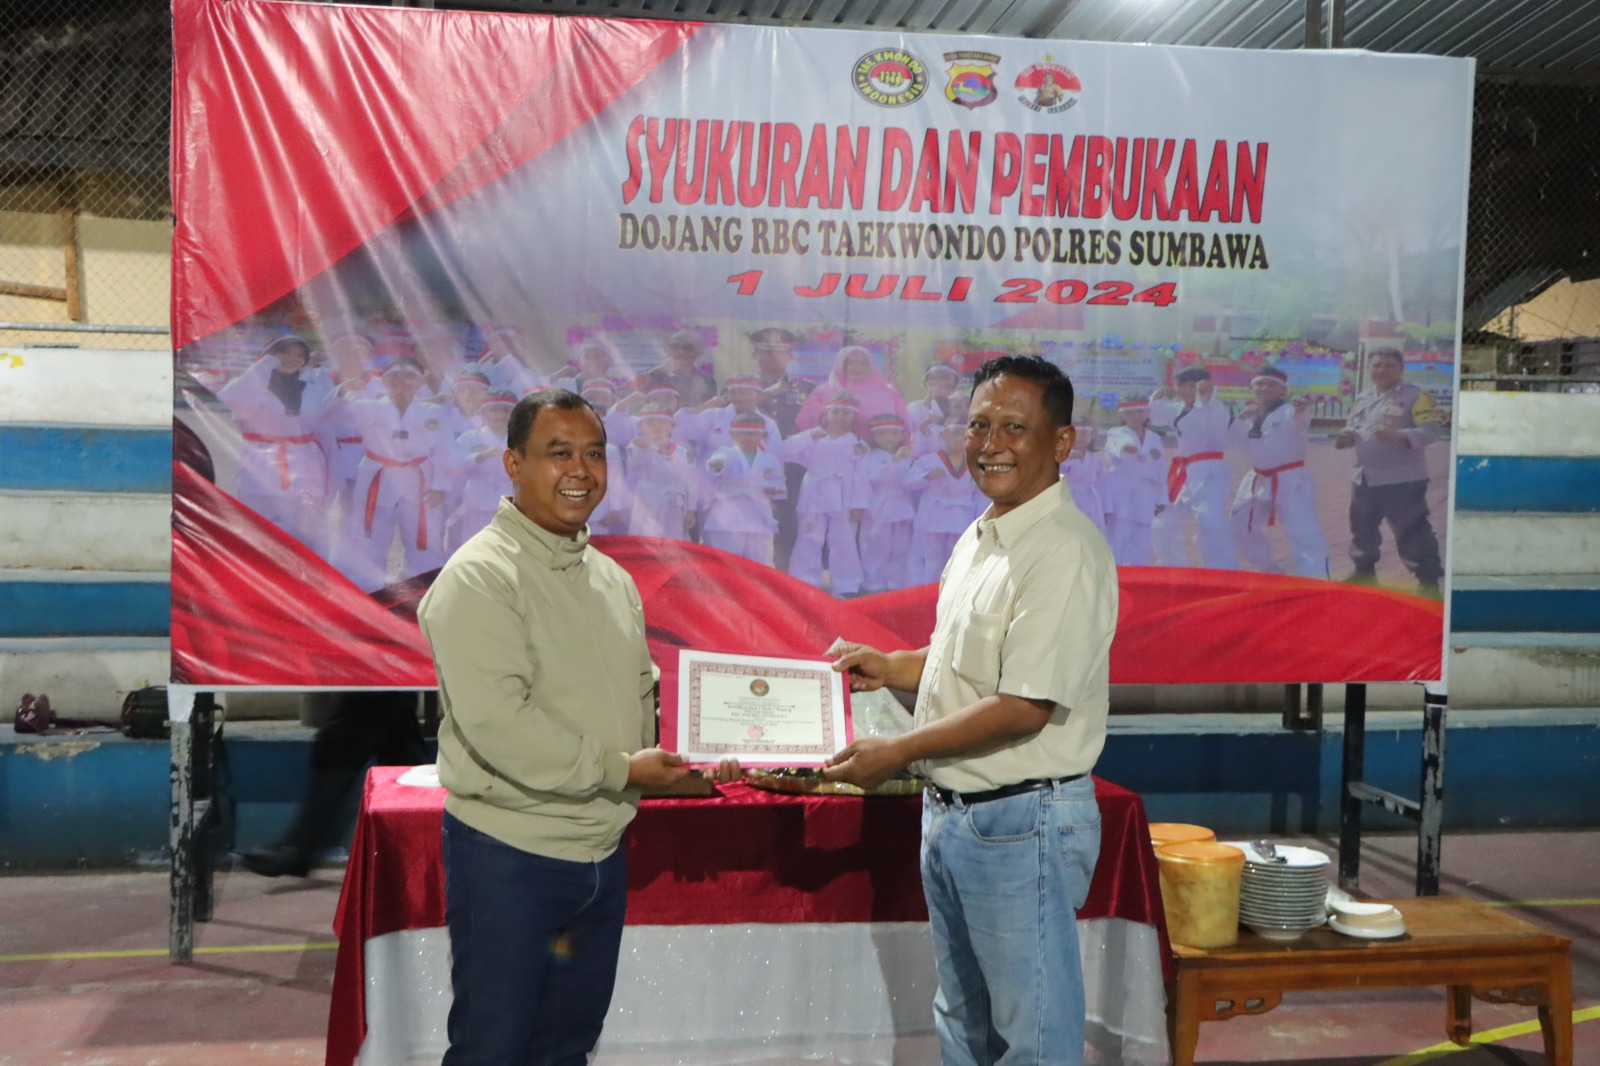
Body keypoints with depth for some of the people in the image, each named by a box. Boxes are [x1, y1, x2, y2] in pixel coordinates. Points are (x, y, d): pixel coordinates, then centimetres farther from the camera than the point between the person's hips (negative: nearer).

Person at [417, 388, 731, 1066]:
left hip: (603, 852, 8)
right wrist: (620, 769, -20)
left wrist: (677, 756, -1)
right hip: (508, 856, -7)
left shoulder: (612, 578, 11)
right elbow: (496, 723, -24)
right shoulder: (479, 577, -15)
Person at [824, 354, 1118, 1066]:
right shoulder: (980, 538, 10)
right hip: (951, 814, 10)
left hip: (1022, 825, -9)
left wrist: (900, 752, -18)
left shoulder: (1065, 553, -20)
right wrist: (892, 667, 6)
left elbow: (1024, 706, -24)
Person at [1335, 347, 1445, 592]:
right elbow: (1353, 426, 20)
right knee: (1362, 527, 20)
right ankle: (1364, 572, 39)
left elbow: (1433, 430, -18)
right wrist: (1347, 435, -5)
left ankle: (1429, 581, 3)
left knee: (1411, 532, -7)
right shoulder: (1363, 397, 11)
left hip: (1403, 480, -7)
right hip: (1365, 478, 7)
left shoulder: (1415, 396, -12)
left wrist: (1398, 436, -31)